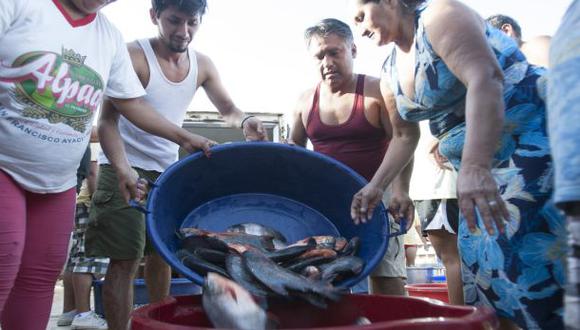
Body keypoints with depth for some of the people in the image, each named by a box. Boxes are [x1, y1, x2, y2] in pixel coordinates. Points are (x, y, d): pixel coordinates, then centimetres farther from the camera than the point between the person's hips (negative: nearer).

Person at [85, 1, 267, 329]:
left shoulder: (202, 64, 1)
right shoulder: (133, 56, -17)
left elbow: (228, 108, 10)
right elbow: (108, 121, -21)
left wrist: (245, 121, -15)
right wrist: (123, 171, -36)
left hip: (168, 170, 6)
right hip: (126, 168, -5)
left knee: (161, 255, 13)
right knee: (125, 261, -7)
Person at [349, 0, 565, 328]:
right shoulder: (391, 74, 11)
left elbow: (485, 78, -28)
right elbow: (405, 136, 22)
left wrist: (473, 167, -38)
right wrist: (376, 186, 14)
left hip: (535, 137, -9)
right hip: (480, 165, 9)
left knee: (529, 258, -18)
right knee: (479, 260, 8)